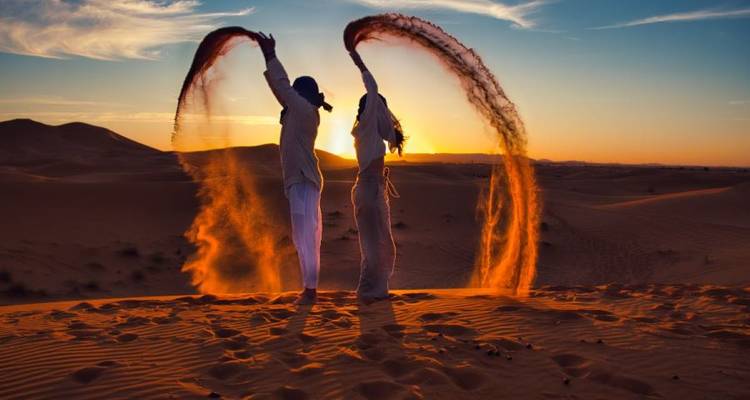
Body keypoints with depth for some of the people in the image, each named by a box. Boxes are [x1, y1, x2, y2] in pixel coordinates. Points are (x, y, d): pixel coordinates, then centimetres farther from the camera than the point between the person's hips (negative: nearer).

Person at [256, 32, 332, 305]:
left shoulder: (306, 110, -8)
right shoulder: (301, 112, 16)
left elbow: (283, 86, -8)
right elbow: (281, 90, 23)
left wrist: (271, 56, 3)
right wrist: (269, 58, 25)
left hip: (303, 181, -10)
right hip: (300, 180, 10)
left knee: (305, 235, -10)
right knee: (305, 236, 10)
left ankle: (310, 290, -7)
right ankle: (309, 288, 16)